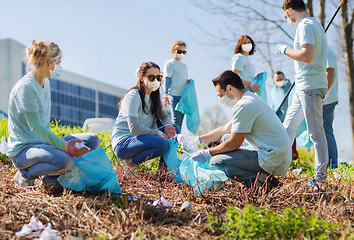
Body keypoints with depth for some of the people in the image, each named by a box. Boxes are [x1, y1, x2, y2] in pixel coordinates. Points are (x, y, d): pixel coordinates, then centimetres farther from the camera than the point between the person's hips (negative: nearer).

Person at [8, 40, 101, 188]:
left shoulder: (46, 82, 11)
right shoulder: (25, 87, -18)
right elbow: (35, 126, -24)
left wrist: (64, 144, 2)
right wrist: (64, 145, -32)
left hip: (42, 142, 9)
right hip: (23, 150, -9)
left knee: (93, 140, -4)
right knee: (65, 159, -36)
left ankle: (52, 176, 4)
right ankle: (25, 175, -7)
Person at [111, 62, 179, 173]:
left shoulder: (154, 97, 11)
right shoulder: (133, 97, -16)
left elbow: (165, 115, 14)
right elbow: (134, 128, -23)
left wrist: (168, 125, -11)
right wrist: (159, 133, -21)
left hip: (139, 139, 9)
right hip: (123, 142, -8)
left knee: (174, 129, -3)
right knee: (163, 144, -30)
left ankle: (163, 166, 3)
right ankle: (130, 162, -12)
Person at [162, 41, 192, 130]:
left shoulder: (184, 66, 22)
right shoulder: (169, 64, 2)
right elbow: (167, 79, -4)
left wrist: (189, 81, 5)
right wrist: (165, 94, -12)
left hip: (184, 95, 7)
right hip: (174, 95, -7)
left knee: (180, 121, 6)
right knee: (176, 121, -11)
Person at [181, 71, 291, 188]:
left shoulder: (243, 106, -16)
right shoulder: (253, 98, 17)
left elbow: (234, 144, -14)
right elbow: (226, 129, 25)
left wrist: (207, 153, 0)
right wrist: (197, 139, 24)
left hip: (272, 160, -10)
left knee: (216, 162, -12)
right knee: (225, 138, 23)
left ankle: (260, 180, -13)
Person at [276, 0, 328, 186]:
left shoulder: (305, 26, -12)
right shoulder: (314, 24, 19)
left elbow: (307, 56, -24)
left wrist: (285, 50, -11)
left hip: (310, 87, -11)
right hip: (304, 87, 11)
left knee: (316, 132, -6)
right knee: (288, 127, 14)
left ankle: (321, 176, 0)